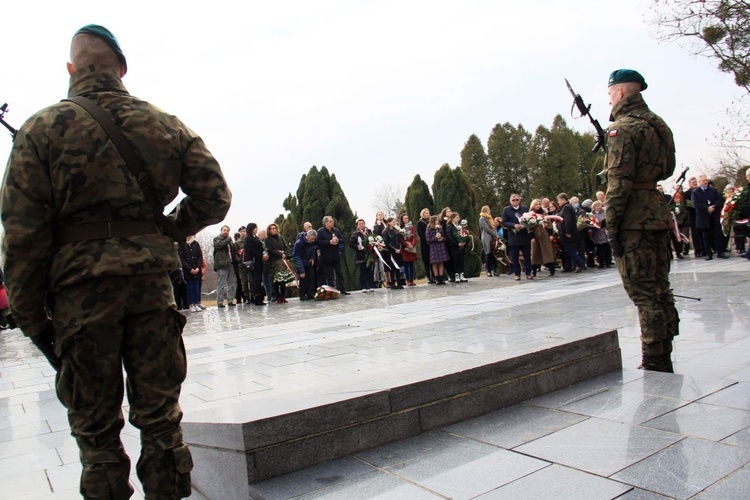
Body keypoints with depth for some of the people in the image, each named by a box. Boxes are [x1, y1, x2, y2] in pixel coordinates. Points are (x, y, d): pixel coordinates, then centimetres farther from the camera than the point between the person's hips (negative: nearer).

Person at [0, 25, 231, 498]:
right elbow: (214, 197, 4)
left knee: (95, 426, 12)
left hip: (81, 286, -2)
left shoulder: (42, 128, 1)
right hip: (152, 279, 2)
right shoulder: (167, 126, 8)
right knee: (160, 417, 12)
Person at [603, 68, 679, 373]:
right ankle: (664, 361, 23)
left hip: (633, 221, -9)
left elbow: (619, 183, -18)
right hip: (658, 214, 9)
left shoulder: (623, 128, -11)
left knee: (644, 295, -4)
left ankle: (654, 365, 2)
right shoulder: (658, 124, 16)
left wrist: (611, 227, -15)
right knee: (660, 290, 14)